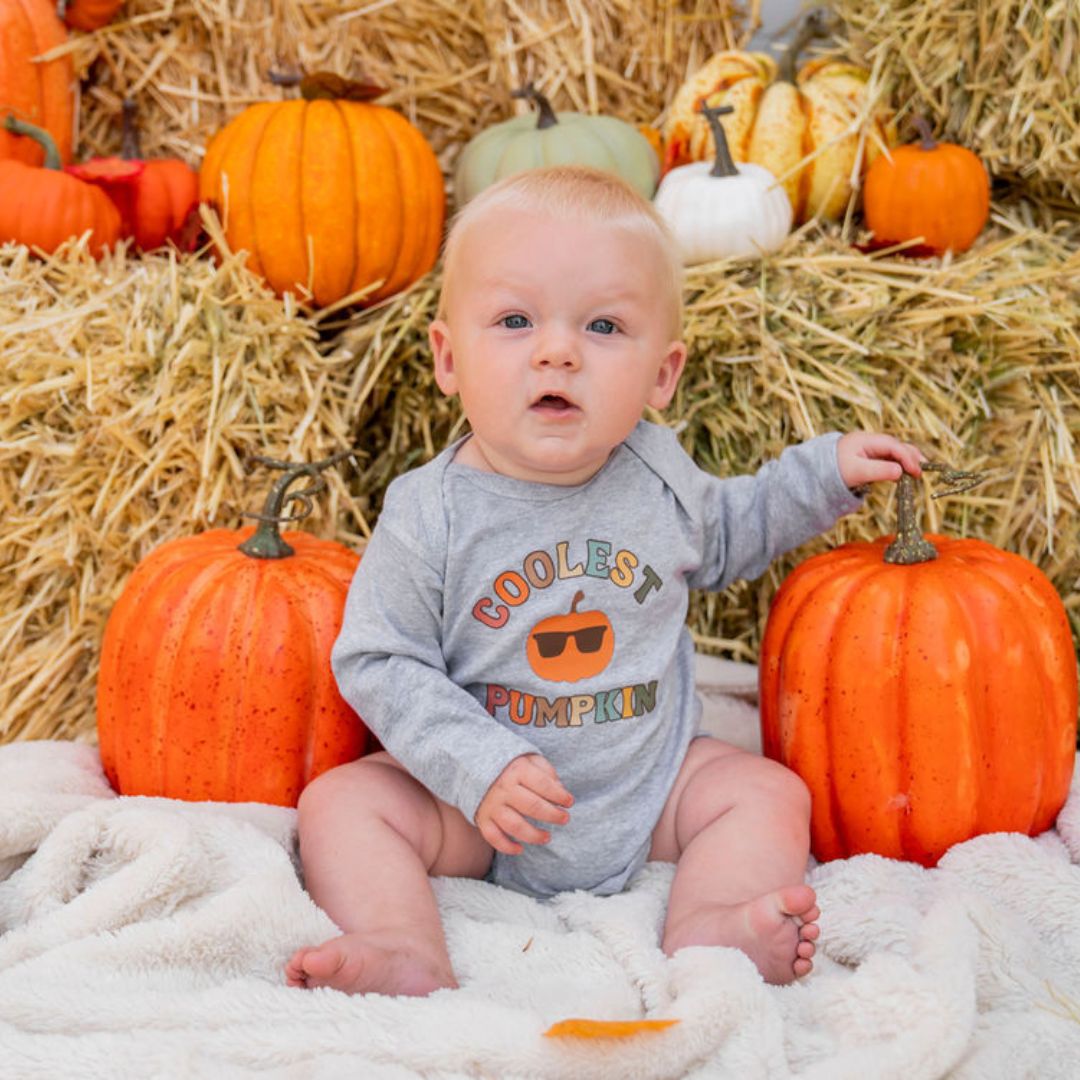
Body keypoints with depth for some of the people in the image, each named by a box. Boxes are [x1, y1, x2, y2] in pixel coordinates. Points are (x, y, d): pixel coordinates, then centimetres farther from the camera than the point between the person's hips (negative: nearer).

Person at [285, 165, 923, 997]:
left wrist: (824, 473, 8)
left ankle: (708, 935, -26)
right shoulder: (430, 515, -18)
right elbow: (380, 664, -14)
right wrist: (478, 768, -26)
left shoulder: (656, 475, -5)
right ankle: (405, 953, -32)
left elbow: (724, 538, 18)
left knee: (770, 794, -12)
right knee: (342, 801, -20)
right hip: (480, 804, -2)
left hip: (650, 783, 3)